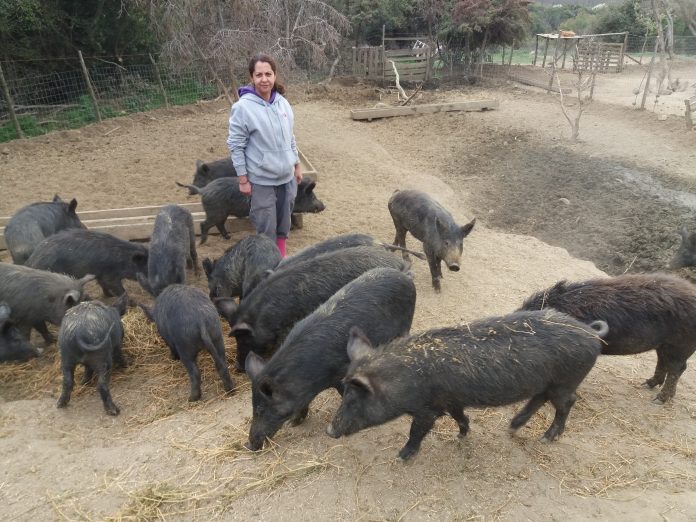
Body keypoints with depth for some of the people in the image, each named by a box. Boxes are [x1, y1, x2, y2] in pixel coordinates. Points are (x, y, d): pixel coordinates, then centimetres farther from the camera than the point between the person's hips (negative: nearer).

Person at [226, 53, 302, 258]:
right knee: (266, 227, 6)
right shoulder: (243, 107, -15)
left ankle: (282, 253, 38)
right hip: (261, 179, -5)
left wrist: (297, 165, 14)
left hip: (287, 176, 5)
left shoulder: (282, 102, 1)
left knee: (284, 220, 18)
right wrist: (243, 179, -12)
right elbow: (235, 145, -12)